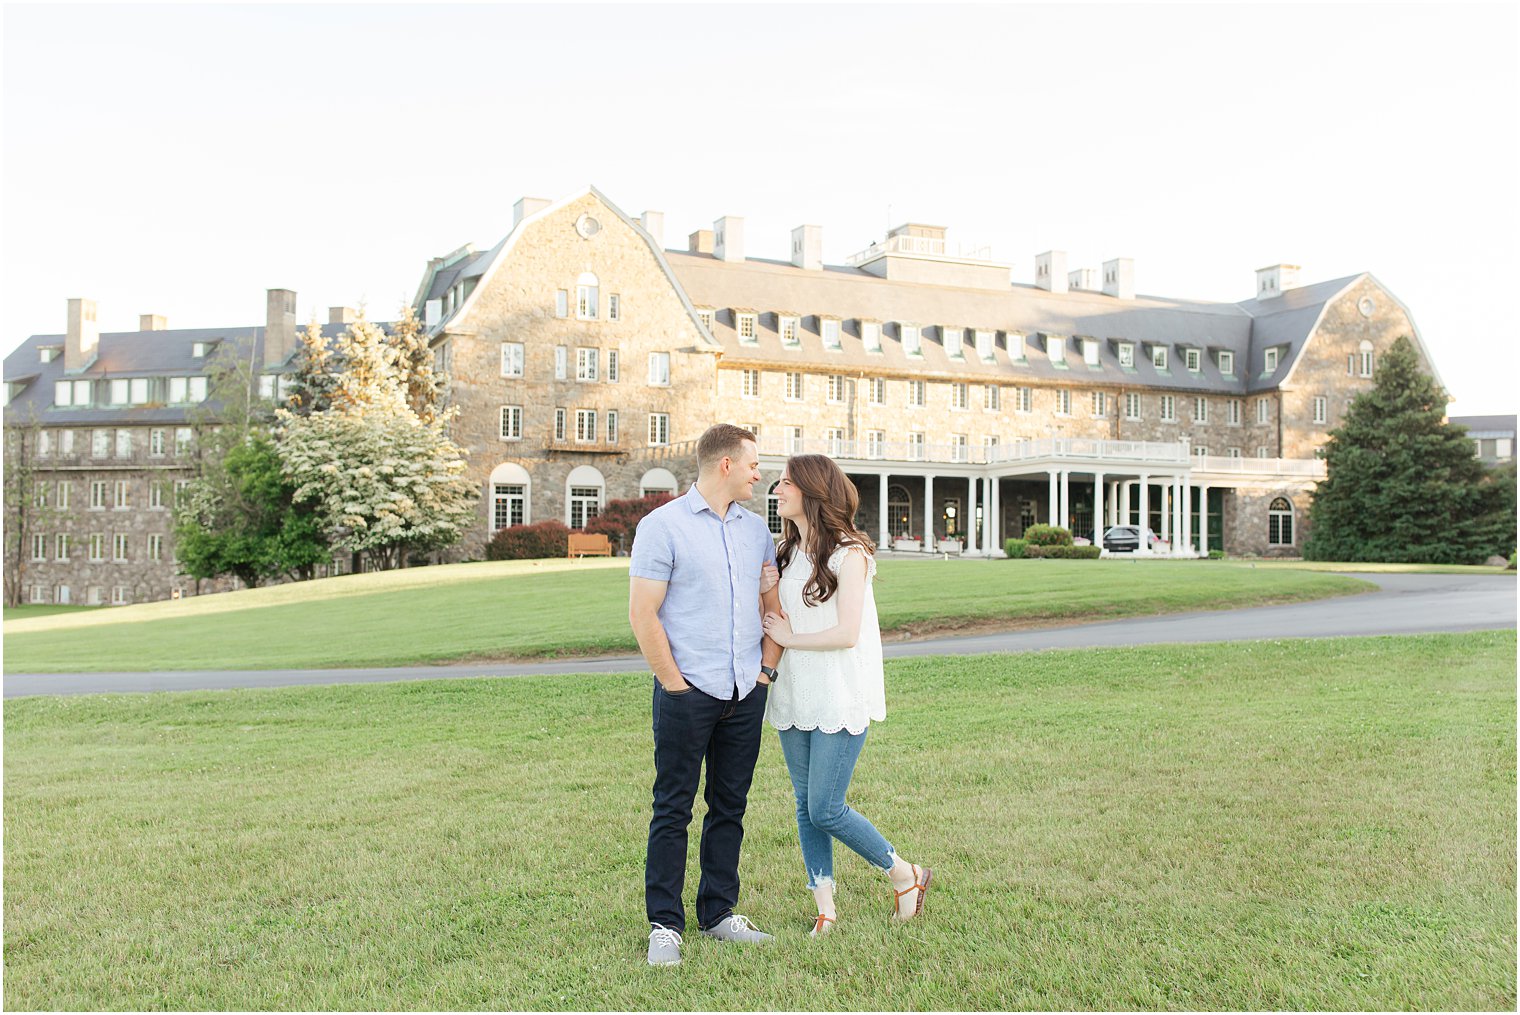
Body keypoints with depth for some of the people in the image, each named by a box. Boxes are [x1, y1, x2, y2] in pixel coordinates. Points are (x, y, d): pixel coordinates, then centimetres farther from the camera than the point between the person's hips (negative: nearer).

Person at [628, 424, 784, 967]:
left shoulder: (755, 528, 12)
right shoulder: (662, 526, -7)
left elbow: (774, 603, 18)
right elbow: (642, 615, -10)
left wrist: (767, 669, 8)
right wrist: (676, 685, -10)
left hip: (746, 694, 6)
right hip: (688, 693, -6)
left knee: (730, 807, 13)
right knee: (673, 810, 2)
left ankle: (718, 912, 26)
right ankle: (665, 923, 13)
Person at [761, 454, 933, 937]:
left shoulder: (848, 553, -11)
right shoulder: (787, 552, 11)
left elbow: (847, 634, -18)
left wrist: (789, 638, -7)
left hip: (840, 698, -7)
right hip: (794, 695, 7)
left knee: (825, 810, -5)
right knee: (805, 807, 8)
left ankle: (905, 874, 16)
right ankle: (825, 907, 20)